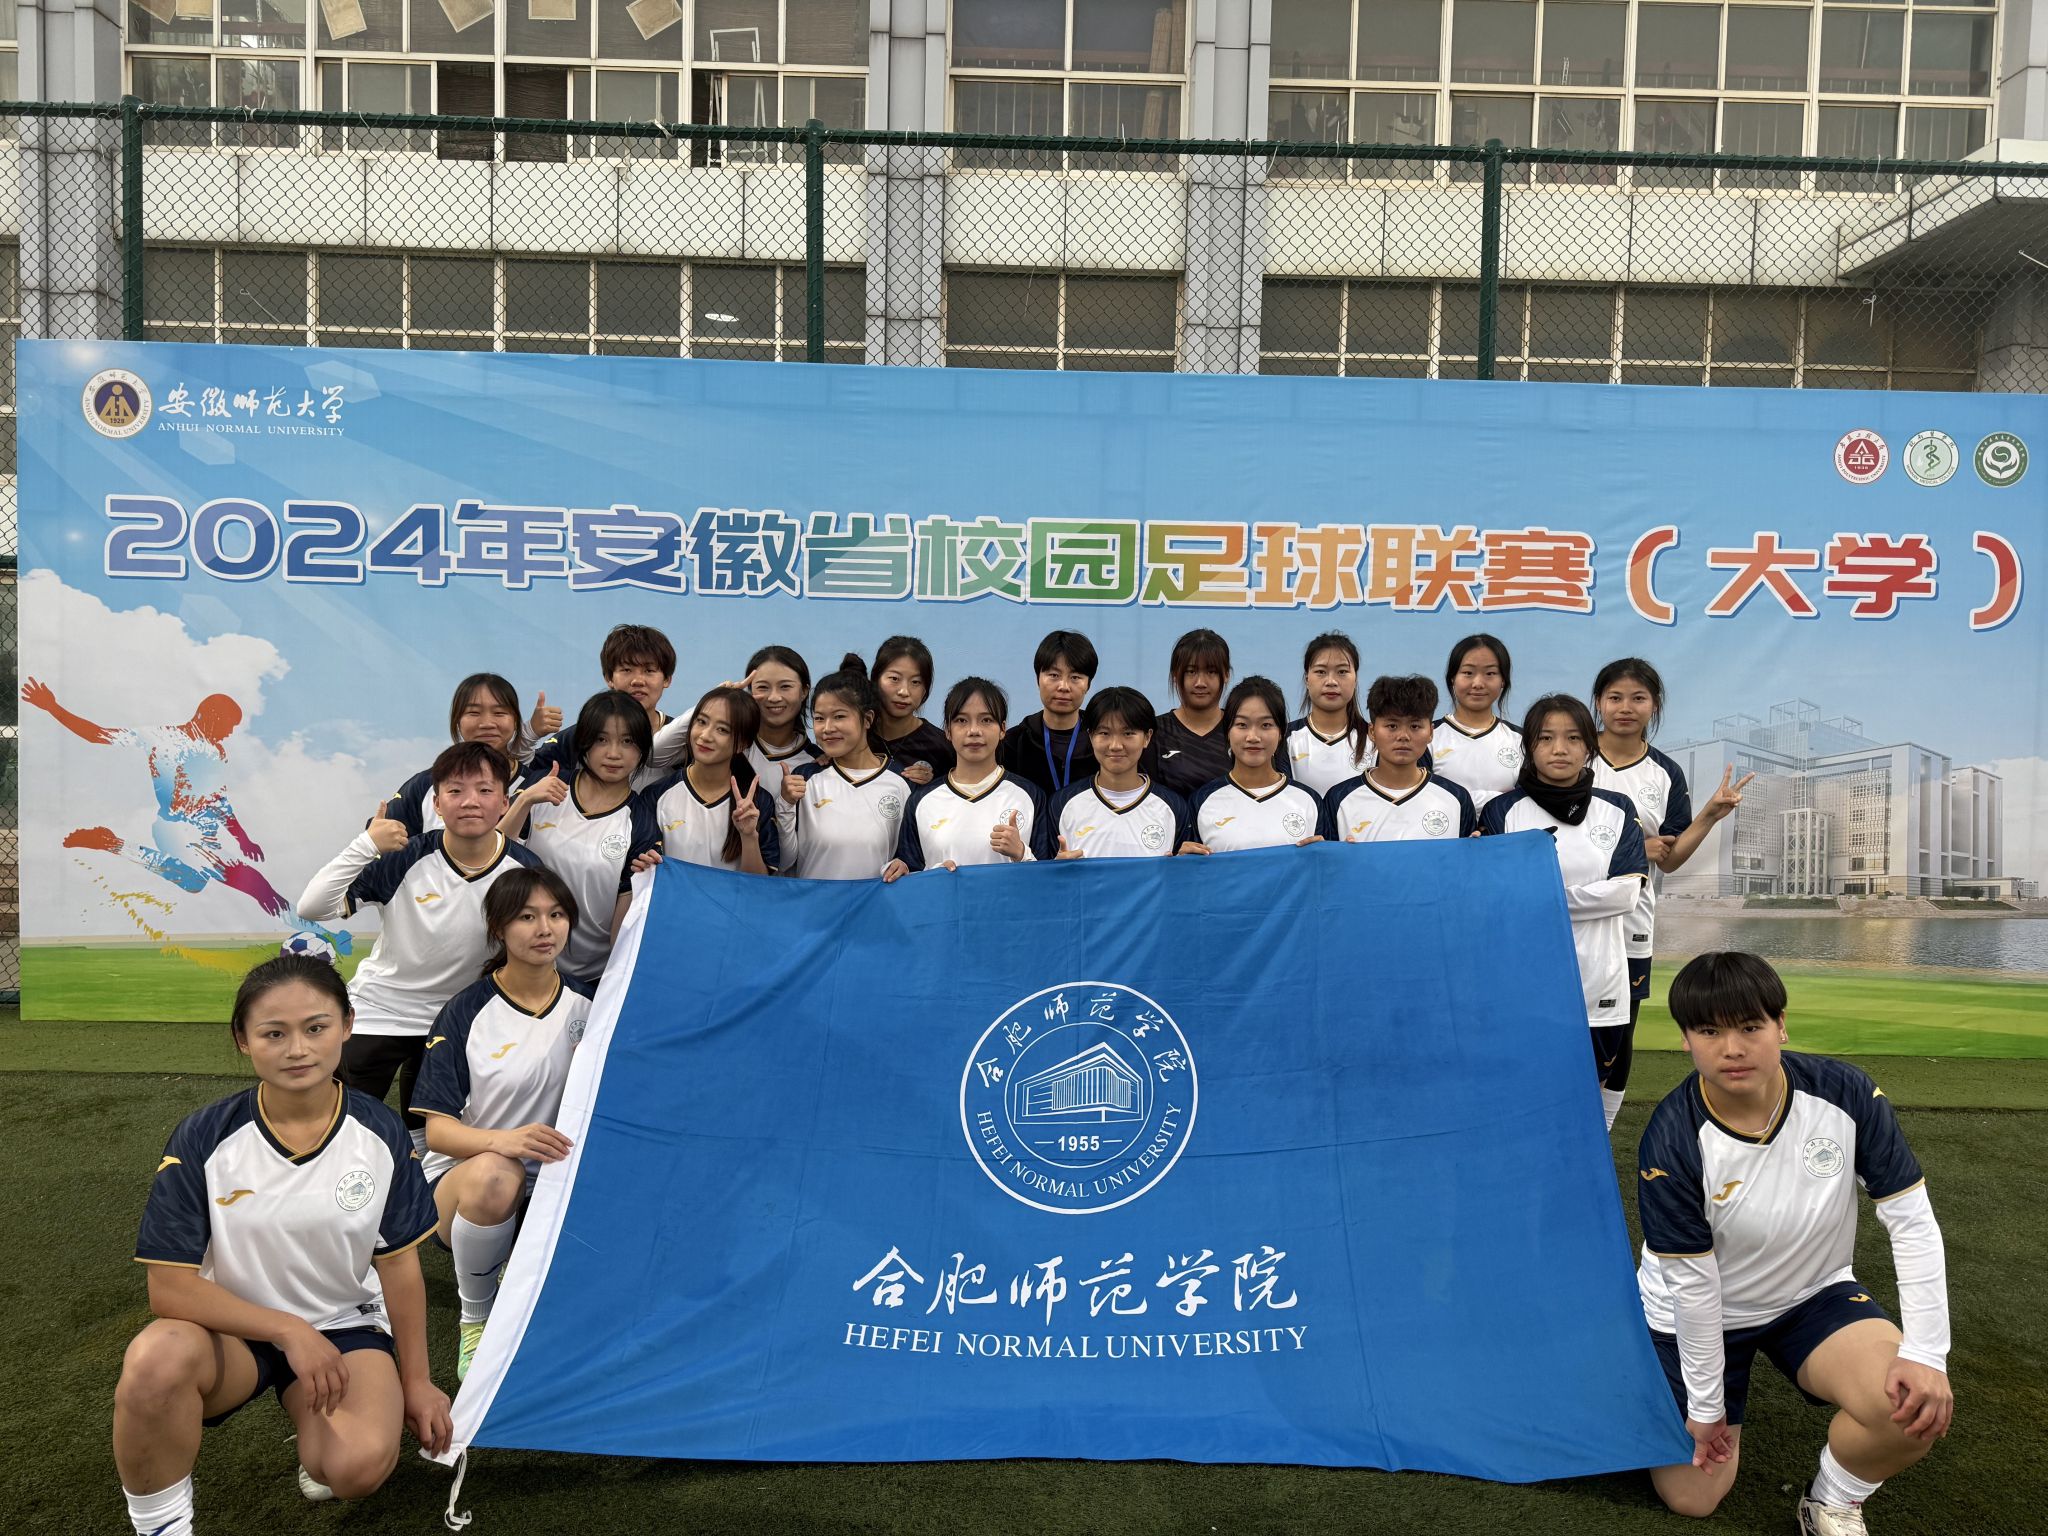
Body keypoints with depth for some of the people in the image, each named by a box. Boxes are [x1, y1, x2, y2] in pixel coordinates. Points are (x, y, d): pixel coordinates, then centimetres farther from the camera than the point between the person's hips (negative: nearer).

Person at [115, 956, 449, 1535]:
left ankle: (319, 1448, 11)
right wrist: (290, 1331, -20)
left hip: (344, 1325, 1)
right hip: (232, 1330, -1)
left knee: (361, 1465, -27)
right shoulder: (204, 1138, -15)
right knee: (158, 1357, -36)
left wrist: (415, 1381, 5)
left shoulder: (381, 1133, -10)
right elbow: (171, 1287, -14)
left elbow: (400, 1266, 0)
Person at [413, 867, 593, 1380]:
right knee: (494, 1174, -38)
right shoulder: (467, 1012, -7)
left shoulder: (586, 1005, 2)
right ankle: (475, 1317, -9)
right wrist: (502, 1140, -32)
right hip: (462, 1183, -2)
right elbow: (437, 1130, -11)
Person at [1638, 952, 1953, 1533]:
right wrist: (1705, 1403, -12)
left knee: (1918, 1407, -26)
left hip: (1815, 1295, 2)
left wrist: (1925, 1354, -22)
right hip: (1696, 1316, -2)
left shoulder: (1847, 1094, -21)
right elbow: (1691, 1280, -19)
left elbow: (1912, 1223, -14)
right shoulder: (1672, 1142, -28)